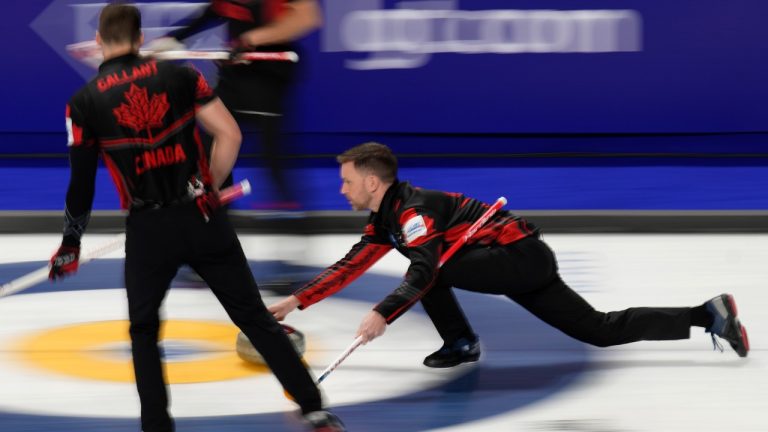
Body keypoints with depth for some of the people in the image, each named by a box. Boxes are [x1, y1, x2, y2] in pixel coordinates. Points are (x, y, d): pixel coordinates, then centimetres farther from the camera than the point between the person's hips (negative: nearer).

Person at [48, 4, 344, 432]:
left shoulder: (84, 102, 1)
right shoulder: (179, 75, 5)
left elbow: (82, 183, 3)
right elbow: (230, 134, 0)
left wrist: (71, 245, 16)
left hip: (148, 228, -1)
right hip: (203, 219, 1)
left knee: (144, 329, 20)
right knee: (254, 316, 10)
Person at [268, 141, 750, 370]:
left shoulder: (411, 209, -17)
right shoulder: (386, 220, 13)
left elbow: (424, 272, -31)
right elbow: (349, 266, 19)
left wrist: (382, 314, -39)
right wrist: (296, 301, 14)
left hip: (522, 256, -10)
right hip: (525, 263, 10)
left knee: (430, 270, -20)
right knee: (601, 329, 6)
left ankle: (460, 343, -1)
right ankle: (709, 314, 5)